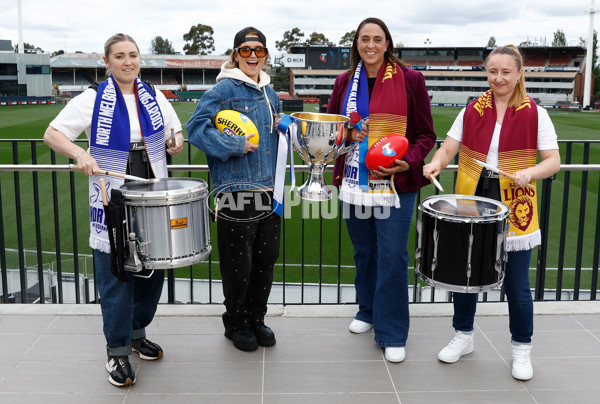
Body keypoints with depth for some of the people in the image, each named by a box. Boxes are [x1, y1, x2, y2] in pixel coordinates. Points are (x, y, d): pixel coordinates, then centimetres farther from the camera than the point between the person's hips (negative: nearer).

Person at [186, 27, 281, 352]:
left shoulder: (269, 92, 16)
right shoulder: (224, 89, -6)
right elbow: (196, 127, -14)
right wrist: (234, 146, -19)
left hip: (269, 189, 7)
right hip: (236, 191, -6)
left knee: (266, 259, 13)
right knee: (238, 264, 3)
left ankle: (256, 319, 30)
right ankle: (235, 323, 24)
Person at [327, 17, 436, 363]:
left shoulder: (410, 80, -2)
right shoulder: (345, 82, 9)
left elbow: (426, 134, 0)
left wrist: (409, 162, -18)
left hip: (395, 184, -4)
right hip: (354, 181, 4)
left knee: (392, 257, -3)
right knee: (364, 251, 16)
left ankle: (392, 334, 9)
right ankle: (368, 311, 36)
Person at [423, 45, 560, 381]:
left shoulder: (535, 114, -2)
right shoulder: (472, 111, 6)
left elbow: (553, 161, -3)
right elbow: (448, 148, 2)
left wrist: (529, 172, -23)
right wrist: (436, 163, -19)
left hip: (514, 209, -2)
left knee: (517, 284, 4)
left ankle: (522, 349, 24)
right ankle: (464, 337, 32)